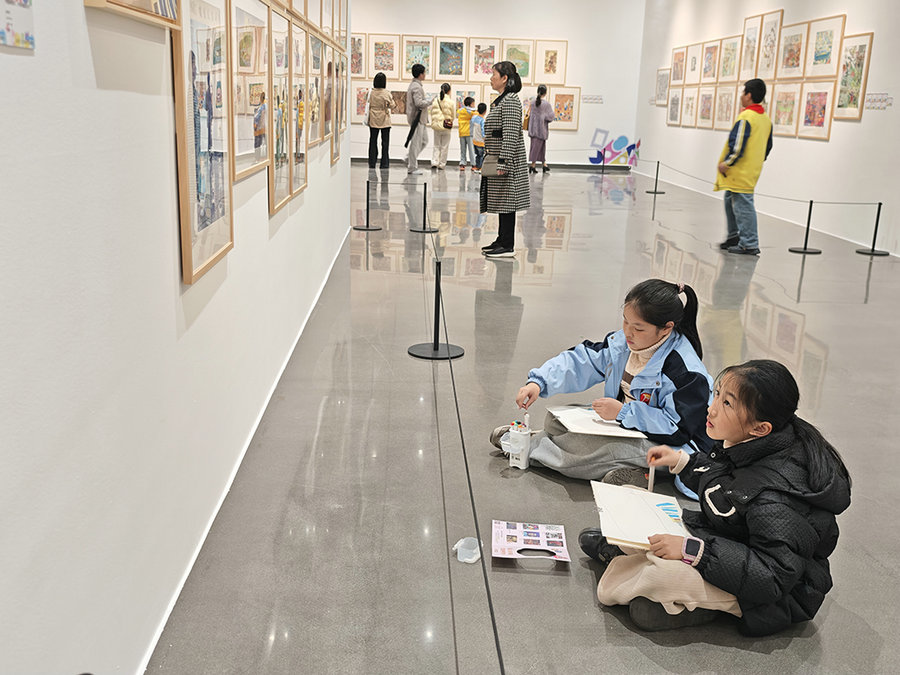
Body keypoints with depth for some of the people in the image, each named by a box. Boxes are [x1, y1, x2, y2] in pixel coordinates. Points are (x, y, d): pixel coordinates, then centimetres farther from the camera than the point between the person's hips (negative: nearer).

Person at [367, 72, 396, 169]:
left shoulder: (371, 93, -4)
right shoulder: (386, 93, -11)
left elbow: (369, 106, 3)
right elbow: (393, 106, -5)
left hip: (373, 120, 2)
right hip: (384, 120, -2)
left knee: (373, 141, 9)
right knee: (385, 142, 6)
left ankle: (372, 163, 10)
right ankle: (384, 163, 6)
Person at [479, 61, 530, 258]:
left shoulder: (510, 101, -15)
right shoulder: (500, 100, 16)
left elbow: (510, 134, -21)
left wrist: (503, 162, -24)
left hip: (507, 160, -10)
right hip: (497, 159, 10)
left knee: (506, 201, -6)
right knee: (500, 200, 14)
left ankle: (508, 246, -2)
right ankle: (501, 240, 21)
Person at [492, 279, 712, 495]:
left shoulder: (686, 371, -26)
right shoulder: (622, 342, -4)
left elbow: (678, 428, -27)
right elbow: (580, 362, 0)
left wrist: (624, 412, -29)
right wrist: (538, 382, -13)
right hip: (623, 422, 8)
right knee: (557, 419, 1)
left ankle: (529, 447, -8)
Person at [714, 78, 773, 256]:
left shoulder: (745, 118, -17)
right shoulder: (766, 119, 12)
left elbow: (737, 146, -22)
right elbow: (767, 147, 19)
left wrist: (726, 163, -11)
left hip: (741, 173, -10)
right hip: (753, 170, 10)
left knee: (743, 205, -5)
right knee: (731, 201, 22)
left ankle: (749, 244, -2)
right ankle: (735, 236, 32)